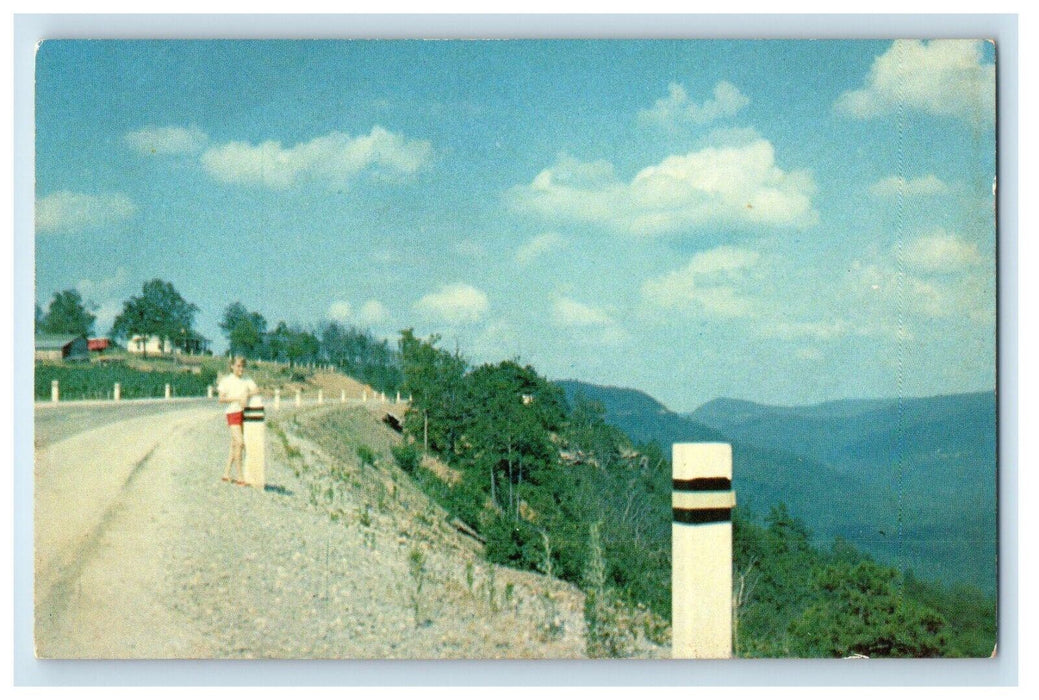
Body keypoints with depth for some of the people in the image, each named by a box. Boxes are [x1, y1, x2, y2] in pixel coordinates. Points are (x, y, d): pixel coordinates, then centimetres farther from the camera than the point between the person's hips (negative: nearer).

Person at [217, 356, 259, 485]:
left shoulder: (247, 381, 13)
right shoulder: (226, 381, 1)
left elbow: (257, 390, -2)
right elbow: (221, 398, -8)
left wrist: (247, 395, -19)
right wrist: (237, 398, -18)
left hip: (244, 412, 5)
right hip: (232, 412, -5)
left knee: (234, 445, 9)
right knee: (239, 442, -16)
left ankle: (226, 474, 18)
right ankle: (240, 476, -16)